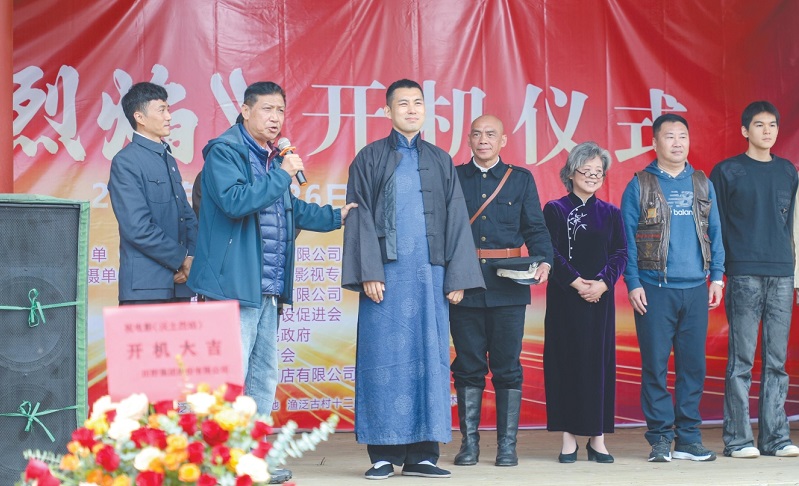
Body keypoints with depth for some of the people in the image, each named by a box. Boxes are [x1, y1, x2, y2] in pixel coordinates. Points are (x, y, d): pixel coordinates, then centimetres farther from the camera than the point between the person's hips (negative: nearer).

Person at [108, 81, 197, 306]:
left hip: (179, 284, 7)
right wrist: (180, 259, -9)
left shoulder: (168, 159, 19)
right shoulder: (125, 161, -7)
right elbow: (137, 228, -15)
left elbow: (186, 215, 18)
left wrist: (191, 256, 0)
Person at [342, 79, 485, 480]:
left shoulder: (441, 162, 13)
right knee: (384, 359, -2)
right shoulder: (370, 159, 6)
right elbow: (360, 218, -1)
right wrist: (368, 273, -11)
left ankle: (422, 453, 6)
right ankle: (383, 454, 2)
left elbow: (456, 221, 10)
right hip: (387, 272, -3)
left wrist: (457, 277, 2)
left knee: (430, 357, 1)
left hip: (430, 273, 3)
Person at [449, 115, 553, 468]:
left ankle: (507, 445, 8)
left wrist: (544, 260, -9)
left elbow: (535, 228, 9)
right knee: (468, 366, 4)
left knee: (507, 368, 1)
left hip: (508, 286, 0)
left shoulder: (521, 179, 12)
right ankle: (469, 442, 12)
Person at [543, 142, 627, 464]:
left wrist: (602, 283, -11)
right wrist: (575, 282, -14)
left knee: (599, 361, 2)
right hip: (564, 298, -2)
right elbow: (551, 253, -4)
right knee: (566, 361, -1)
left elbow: (621, 254, 4)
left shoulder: (611, 214, 11)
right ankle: (568, 438, 4)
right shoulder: (555, 210, 3)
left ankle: (597, 438, 8)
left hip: (600, 297, 2)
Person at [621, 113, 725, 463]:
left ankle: (688, 437, 13)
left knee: (693, 364, 5)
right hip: (655, 289, -3)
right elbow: (627, 238, 0)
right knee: (655, 366, -1)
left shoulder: (702, 184, 12)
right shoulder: (639, 186, 2)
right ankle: (660, 438, 6)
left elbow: (714, 233, 13)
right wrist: (633, 284, -7)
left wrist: (717, 277, 5)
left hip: (695, 289, 3)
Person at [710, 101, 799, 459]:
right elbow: (714, 224, 3)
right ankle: (737, 439, 0)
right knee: (741, 359, -5)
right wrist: (718, 269, -3)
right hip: (744, 275, -4)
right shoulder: (727, 171, 3)